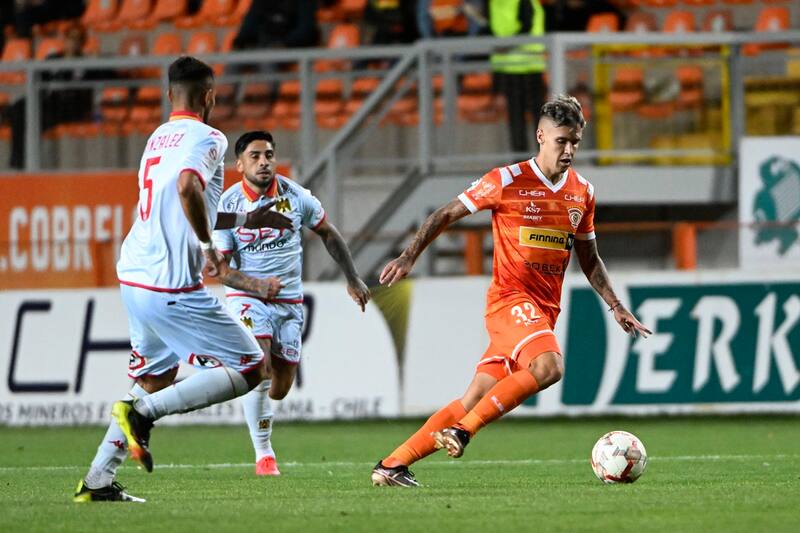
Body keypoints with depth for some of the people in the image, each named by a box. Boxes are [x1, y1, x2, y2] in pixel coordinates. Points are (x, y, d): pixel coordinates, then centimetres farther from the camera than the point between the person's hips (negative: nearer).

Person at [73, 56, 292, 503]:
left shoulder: (157, 139, 20)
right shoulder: (206, 138, -7)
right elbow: (188, 187, -29)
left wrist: (246, 218, 37)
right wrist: (210, 248, -17)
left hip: (133, 277, 9)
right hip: (172, 284, -9)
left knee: (157, 379, 25)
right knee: (252, 369, -3)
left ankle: (97, 480, 19)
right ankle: (142, 411, -14)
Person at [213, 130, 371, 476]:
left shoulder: (294, 196, -4)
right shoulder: (228, 205, -11)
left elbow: (328, 233, 13)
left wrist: (353, 280, 12)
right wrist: (257, 285, -27)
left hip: (289, 301, 3)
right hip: (247, 297, -3)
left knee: (280, 388, 4)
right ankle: (263, 454, -14)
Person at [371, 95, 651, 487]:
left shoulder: (582, 193, 11)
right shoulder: (508, 181, -6)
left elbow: (589, 259, 23)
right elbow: (447, 214, 1)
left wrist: (616, 307, 17)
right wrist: (409, 256, -6)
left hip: (546, 307, 6)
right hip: (511, 297, -6)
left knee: (475, 400, 1)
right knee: (549, 366, -32)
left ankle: (391, 465, 7)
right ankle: (462, 431, -22)